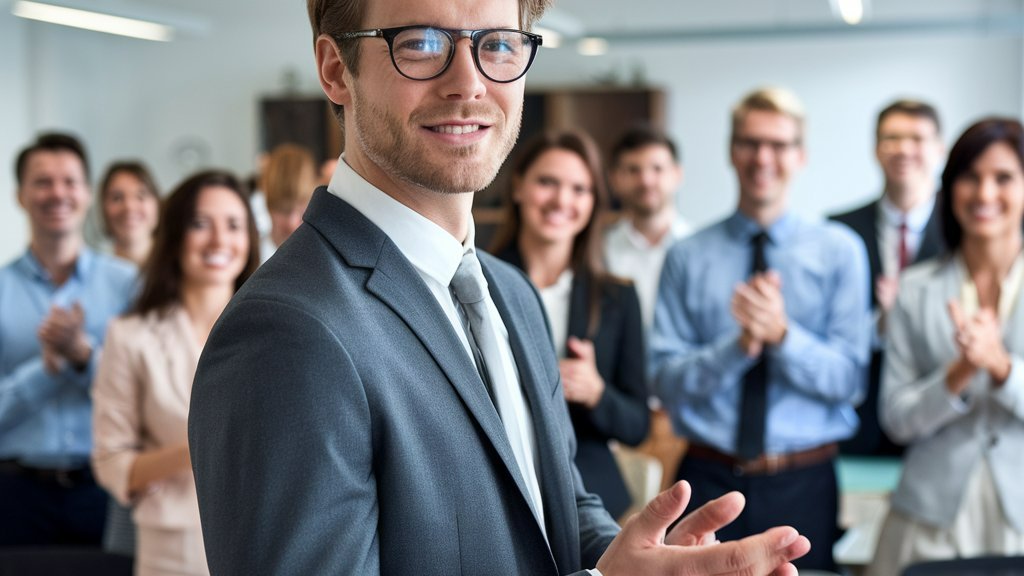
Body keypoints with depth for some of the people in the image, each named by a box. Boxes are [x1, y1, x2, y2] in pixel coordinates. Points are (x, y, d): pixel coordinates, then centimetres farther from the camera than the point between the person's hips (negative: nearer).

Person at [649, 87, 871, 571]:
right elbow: (665, 378, -4)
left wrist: (784, 335, -21)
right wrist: (739, 345, -20)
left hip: (804, 483, 0)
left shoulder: (839, 250, 2)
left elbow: (849, 380, -4)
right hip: (708, 478, 0)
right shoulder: (687, 258, 2)